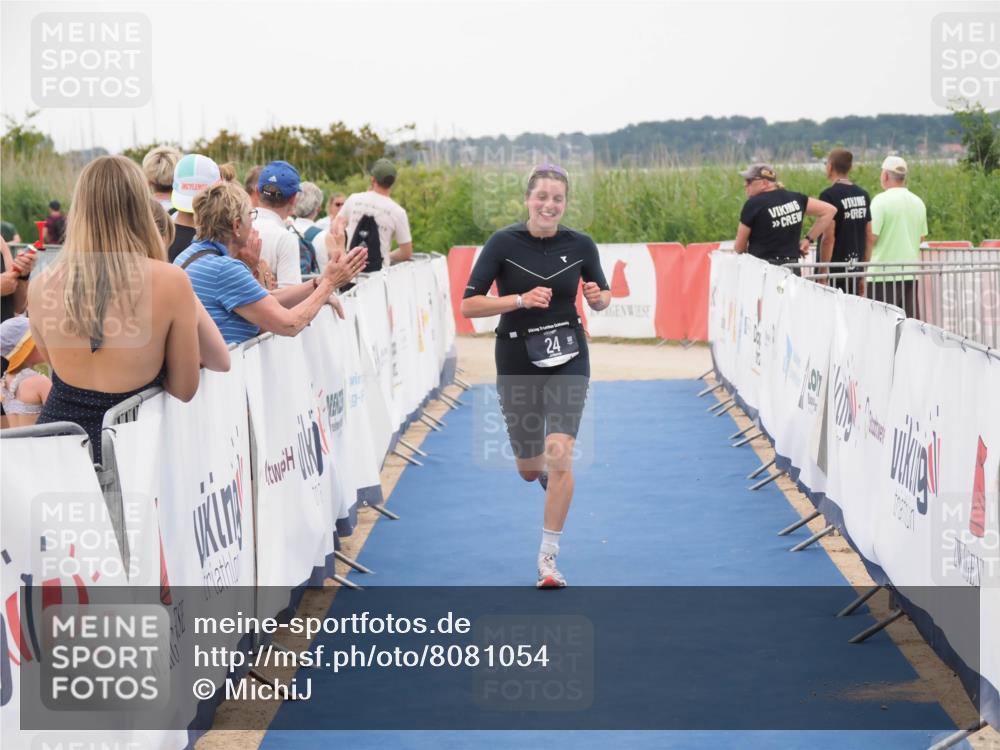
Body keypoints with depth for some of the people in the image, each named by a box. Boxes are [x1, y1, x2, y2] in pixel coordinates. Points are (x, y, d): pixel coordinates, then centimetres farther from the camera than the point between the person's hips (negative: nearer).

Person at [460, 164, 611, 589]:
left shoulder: (580, 245, -4)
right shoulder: (504, 243, -10)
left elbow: (601, 297, 12)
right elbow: (469, 306, -12)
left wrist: (599, 297, -12)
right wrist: (522, 299, -24)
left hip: (567, 361, 0)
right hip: (517, 364, 0)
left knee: (559, 457, -16)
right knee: (529, 469, 13)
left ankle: (548, 557, -2)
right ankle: (547, 472, 53)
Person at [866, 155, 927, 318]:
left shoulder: (881, 200, -10)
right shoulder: (918, 202, 10)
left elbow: (871, 237, -12)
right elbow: (921, 237, 17)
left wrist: (865, 262, -1)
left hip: (885, 274, -6)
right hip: (911, 273, 6)